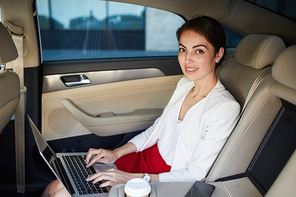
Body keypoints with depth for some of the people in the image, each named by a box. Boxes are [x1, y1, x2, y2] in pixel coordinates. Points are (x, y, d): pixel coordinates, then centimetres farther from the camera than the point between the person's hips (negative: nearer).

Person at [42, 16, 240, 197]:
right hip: (146, 157, 6)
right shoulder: (185, 84, 1)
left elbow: (194, 175, -20)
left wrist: (132, 179, -23)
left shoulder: (225, 108, -22)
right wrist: (116, 153, 0)